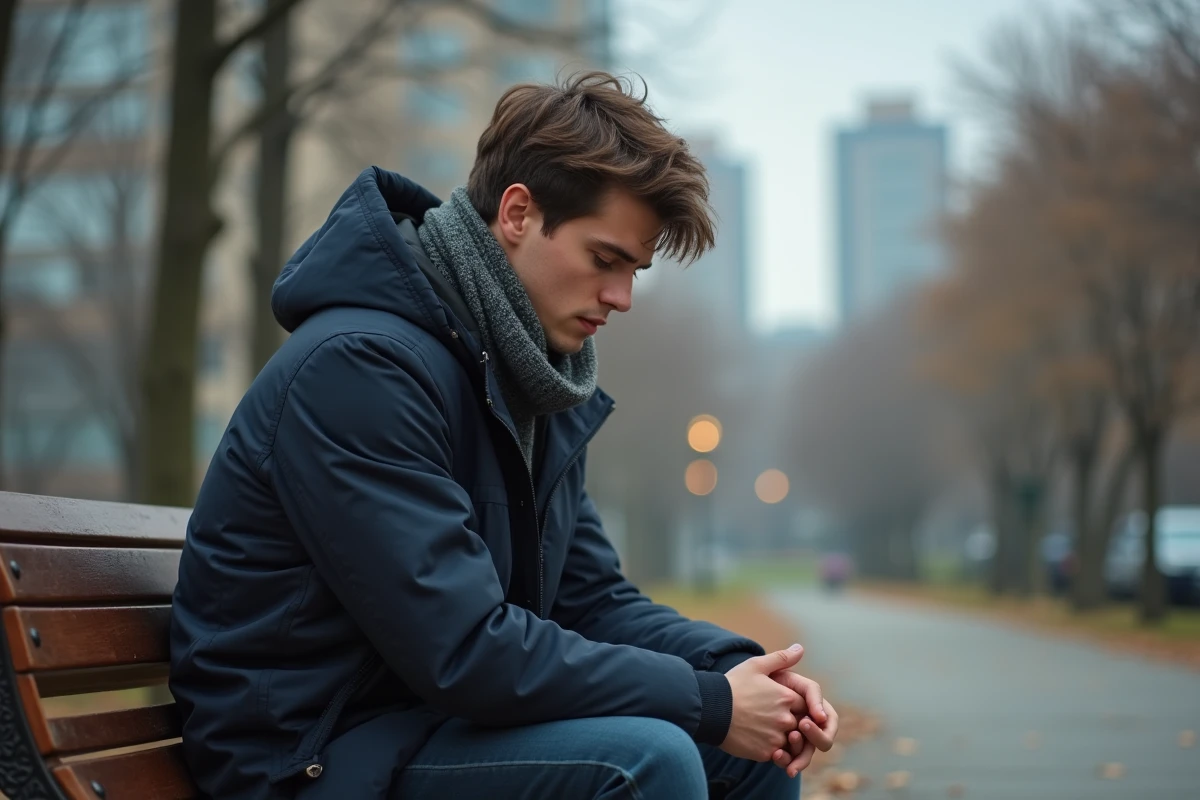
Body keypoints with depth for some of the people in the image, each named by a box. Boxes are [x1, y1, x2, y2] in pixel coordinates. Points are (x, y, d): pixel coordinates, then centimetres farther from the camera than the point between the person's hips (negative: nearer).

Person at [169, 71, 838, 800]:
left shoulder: (537, 381, 7)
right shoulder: (363, 366, -22)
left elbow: (592, 597, 10)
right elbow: (460, 651, -26)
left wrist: (736, 669, -9)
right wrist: (709, 702, -20)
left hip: (444, 716, 8)